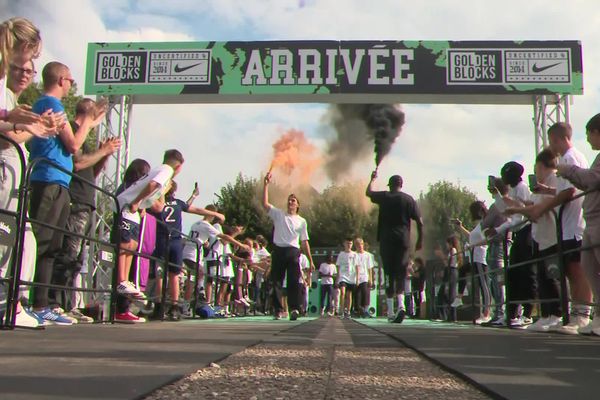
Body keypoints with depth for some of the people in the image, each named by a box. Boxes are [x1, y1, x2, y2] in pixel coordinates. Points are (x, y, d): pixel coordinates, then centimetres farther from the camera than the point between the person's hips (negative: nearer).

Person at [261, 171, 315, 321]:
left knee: (294, 282, -8)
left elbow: (304, 242, 11)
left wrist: (310, 261, 5)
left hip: (293, 252, -1)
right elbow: (265, 204, -1)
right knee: (276, 281, 3)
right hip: (278, 251, 1)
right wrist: (266, 184, -7)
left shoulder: (301, 221, 13)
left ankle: (294, 309, -9)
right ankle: (278, 309, 10)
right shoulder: (278, 214, 12)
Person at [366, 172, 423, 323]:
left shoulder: (384, 197, 3)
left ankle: (390, 311, 2)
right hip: (403, 240, 1)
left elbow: (368, 192, 22)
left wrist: (373, 179, 38)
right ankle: (401, 305, -15)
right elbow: (419, 221, 1)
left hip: (386, 240, -1)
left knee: (389, 274, 3)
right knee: (400, 274, 6)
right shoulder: (409, 200, 4)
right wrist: (420, 240, 10)